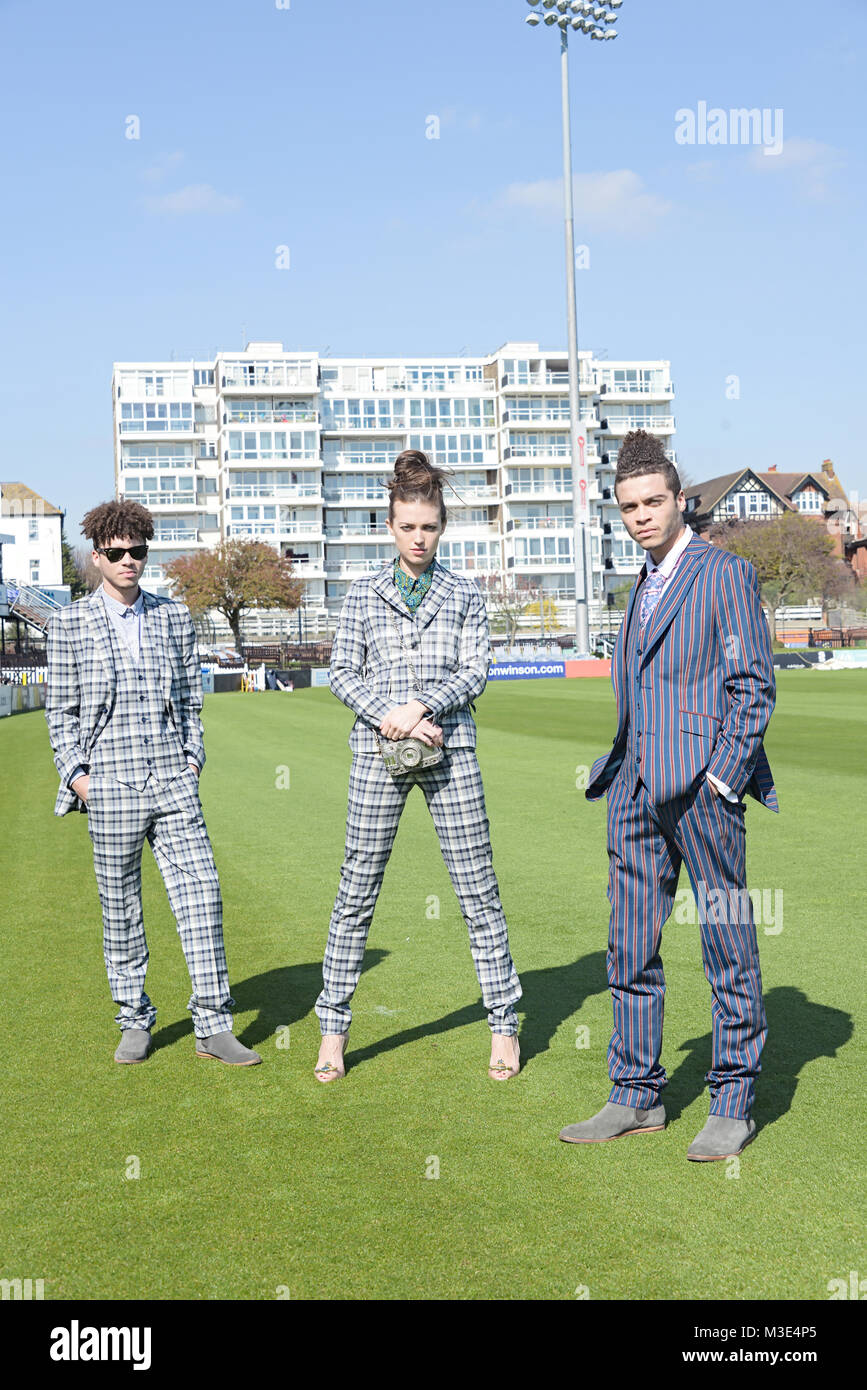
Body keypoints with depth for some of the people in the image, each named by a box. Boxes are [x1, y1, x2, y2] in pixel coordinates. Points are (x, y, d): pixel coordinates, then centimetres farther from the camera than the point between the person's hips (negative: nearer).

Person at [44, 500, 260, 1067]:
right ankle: (135, 1022, 21)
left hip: (173, 783, 2)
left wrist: (193, 759, 7)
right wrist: (75, 773, -3)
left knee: (202, 897, -5)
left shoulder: (175, 616, 11)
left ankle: (214, 1026, 2)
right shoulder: (70, 624, 3)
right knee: (120, 907, 6)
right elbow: (61, 710, 5)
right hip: (109, 786, -2)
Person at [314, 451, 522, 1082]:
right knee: (357, 891, 2)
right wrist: (389, 717, -12)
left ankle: (505, 1024, 12)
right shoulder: (364, 594, 8)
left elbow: (475, 671, 0)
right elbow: (343, 671, 4)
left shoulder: (465, 595, 8)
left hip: (450, 751, 0)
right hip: (379, 752, 0)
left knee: (479, 889, 2)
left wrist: (421, 706, -15)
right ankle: (333, 1026, 13)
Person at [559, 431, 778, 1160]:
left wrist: (721, 778, -14)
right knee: (631, 950, 9)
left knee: (730, 951, 1)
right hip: (638, 789, 8)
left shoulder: (725, 573, -2)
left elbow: (754, 684, -7)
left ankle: (733, 1106, 10)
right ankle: (636, 1096, 19)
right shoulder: (644, 586, 21)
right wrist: (623, 769, 14)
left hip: (703, 786, -7)